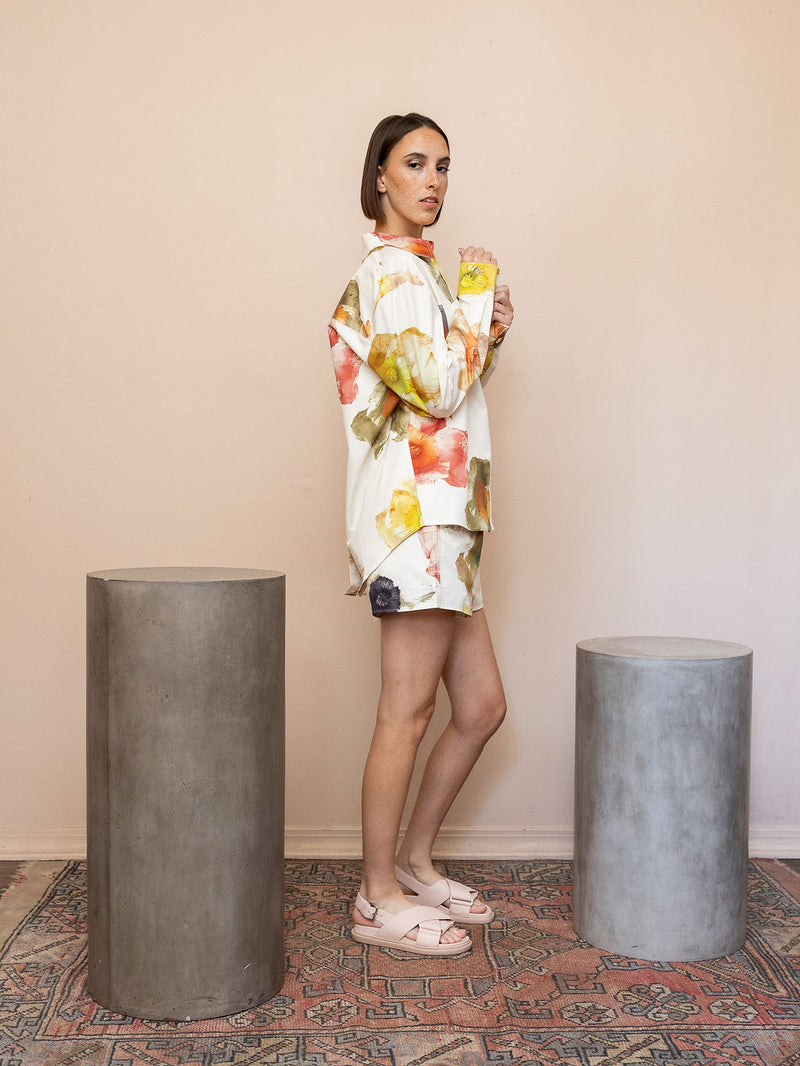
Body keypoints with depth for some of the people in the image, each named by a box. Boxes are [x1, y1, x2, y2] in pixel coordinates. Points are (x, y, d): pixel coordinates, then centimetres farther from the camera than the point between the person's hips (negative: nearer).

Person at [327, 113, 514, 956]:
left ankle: (413, 862, 25)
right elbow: (437, 387, -17)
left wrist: (487, 328, 10)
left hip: (442, 515, 10)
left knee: (481, 706, 12)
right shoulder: (393, 270, -8)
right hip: (412, 511, -10)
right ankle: (379, 899, 9)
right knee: (409, 711, -4)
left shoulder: (414, 271, 23)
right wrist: (478, 296, -6)